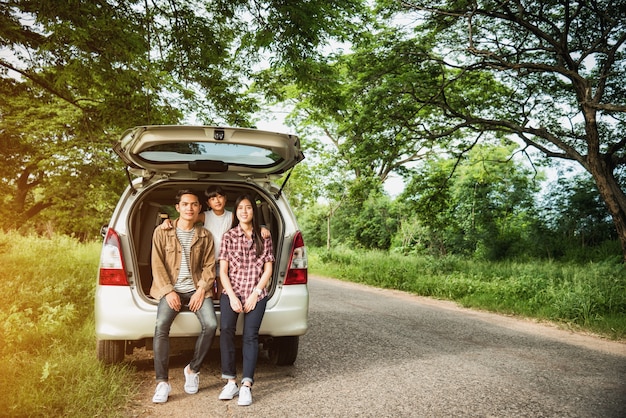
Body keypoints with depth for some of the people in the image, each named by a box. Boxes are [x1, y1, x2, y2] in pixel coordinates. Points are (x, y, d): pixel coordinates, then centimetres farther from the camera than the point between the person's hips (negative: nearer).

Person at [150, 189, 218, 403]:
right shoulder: (162, 232, 5)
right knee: (161, 326, -27)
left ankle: (192, 369, 1)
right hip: (171, 289, -1)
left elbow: (209, 266, 5)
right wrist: (168, 291, -12)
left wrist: (201, 290, -10)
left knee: (211, 324, -22)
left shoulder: (205, 236, 10)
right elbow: (157, 265, 0)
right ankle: (162, 382, -18)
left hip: (196, 289, 1)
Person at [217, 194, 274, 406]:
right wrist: (232, 297, -9)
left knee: (250, 334, -16)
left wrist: (254, 294, -5)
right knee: (226, 329, -22)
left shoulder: (264, 237, 8)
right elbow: (223, 271, 3)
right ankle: (231, 382, -14)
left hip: (256, 293, 0)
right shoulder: (228, 237, 6)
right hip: (231, 291, 0)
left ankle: (246, 386, -17)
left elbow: (268, 269, 5)